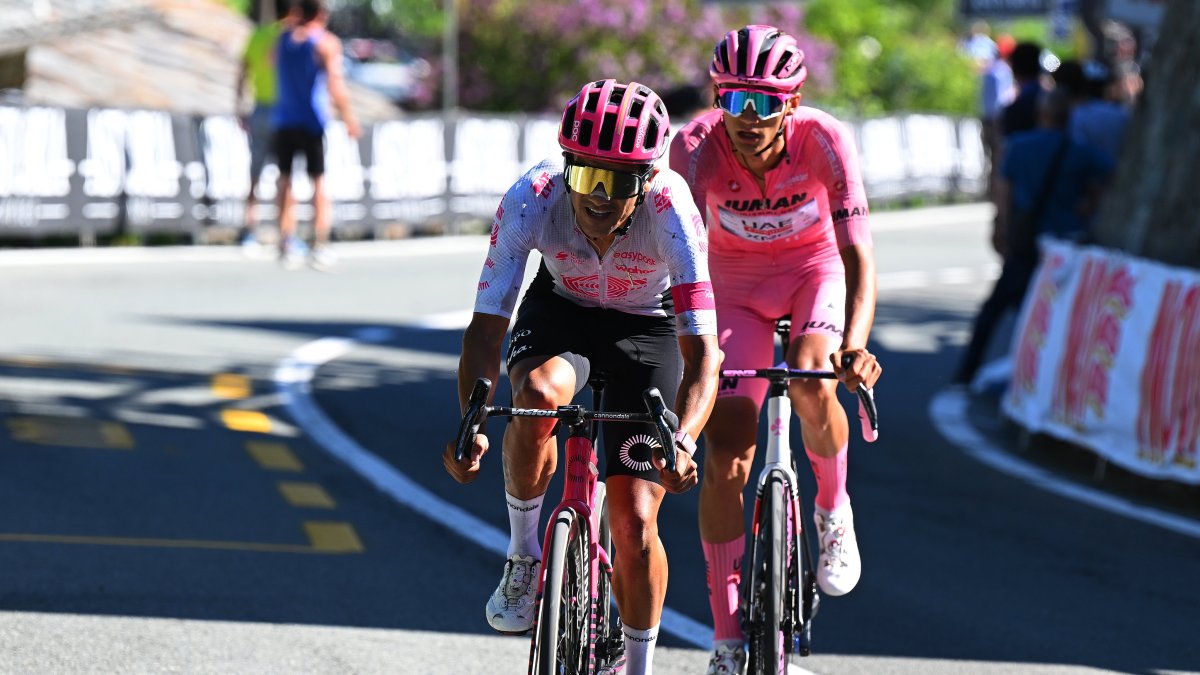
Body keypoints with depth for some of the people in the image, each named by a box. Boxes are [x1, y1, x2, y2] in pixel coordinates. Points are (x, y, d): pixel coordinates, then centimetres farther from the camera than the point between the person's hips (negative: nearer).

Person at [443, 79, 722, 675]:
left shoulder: (670, 212, -35)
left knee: (635, 520, -8)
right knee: (539, 395, -36)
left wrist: (682, 442, -54)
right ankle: (523, 554, -11)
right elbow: (486, 327, -30)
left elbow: (702, 352, -37)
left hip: (646, 330, -1)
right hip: (560, 313, 1)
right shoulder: (531, 201, -32)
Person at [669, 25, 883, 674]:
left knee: (812, 385, -31)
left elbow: (857, 254, -33)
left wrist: (855, 345, -49)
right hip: (737, 285, 1)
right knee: (725, 464, -10)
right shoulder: (696, 147, -29)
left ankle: (834, 511, 1)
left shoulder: (825, 141, -29)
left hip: (815, 270, 0)